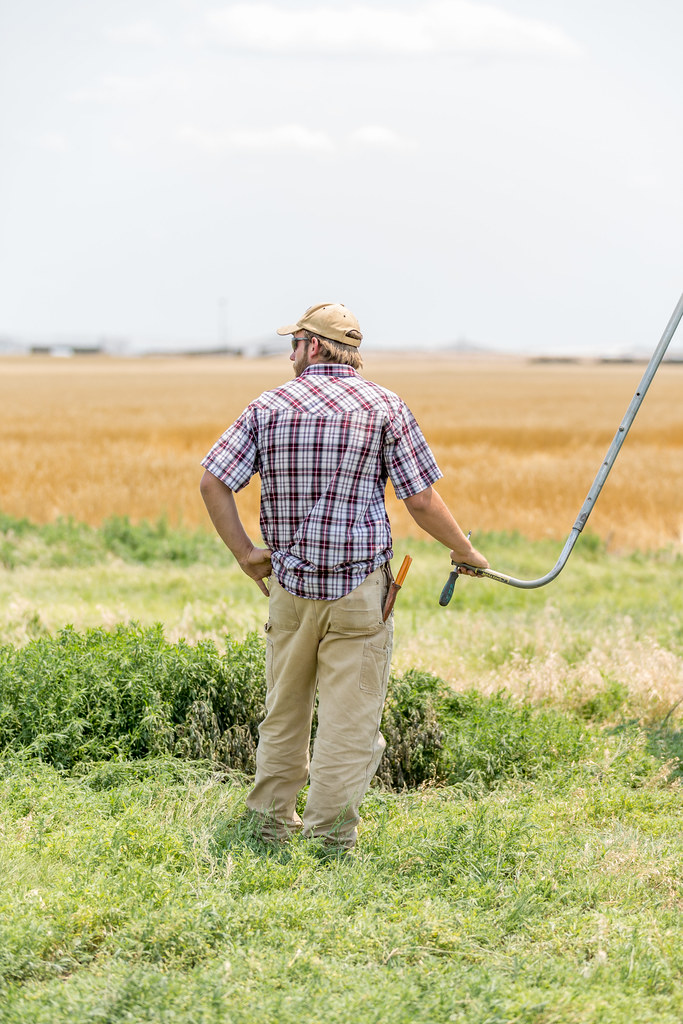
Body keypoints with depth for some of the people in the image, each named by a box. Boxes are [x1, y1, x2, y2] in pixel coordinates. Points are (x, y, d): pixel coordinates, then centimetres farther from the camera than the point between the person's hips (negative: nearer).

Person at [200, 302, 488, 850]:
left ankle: (273, 815, 25)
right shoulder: (385, 407, -3)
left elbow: (213, 482, -2)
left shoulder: (269, 406, 4)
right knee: (351, 712, 0)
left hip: (289, 581, 3)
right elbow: (422, 501, -5)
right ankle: (331, 829, -1)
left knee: (285, 706, 17)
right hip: (359, 584, -3)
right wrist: (465, 550, 9)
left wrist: (244, 550, 5)